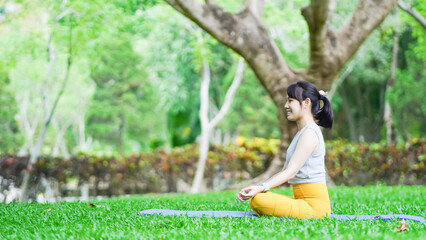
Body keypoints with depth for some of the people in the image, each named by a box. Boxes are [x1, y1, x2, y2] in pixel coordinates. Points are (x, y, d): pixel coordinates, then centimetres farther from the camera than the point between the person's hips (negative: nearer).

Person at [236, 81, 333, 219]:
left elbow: (291, 172, -21)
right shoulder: (302, 133, 21)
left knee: (259, 200, -28)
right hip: (303, 201, 10)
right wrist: (258, 189, 14)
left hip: (314, 205, -10)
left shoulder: (310, 133, -11)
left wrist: (261, 188, -33)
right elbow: (285, 171, 21)